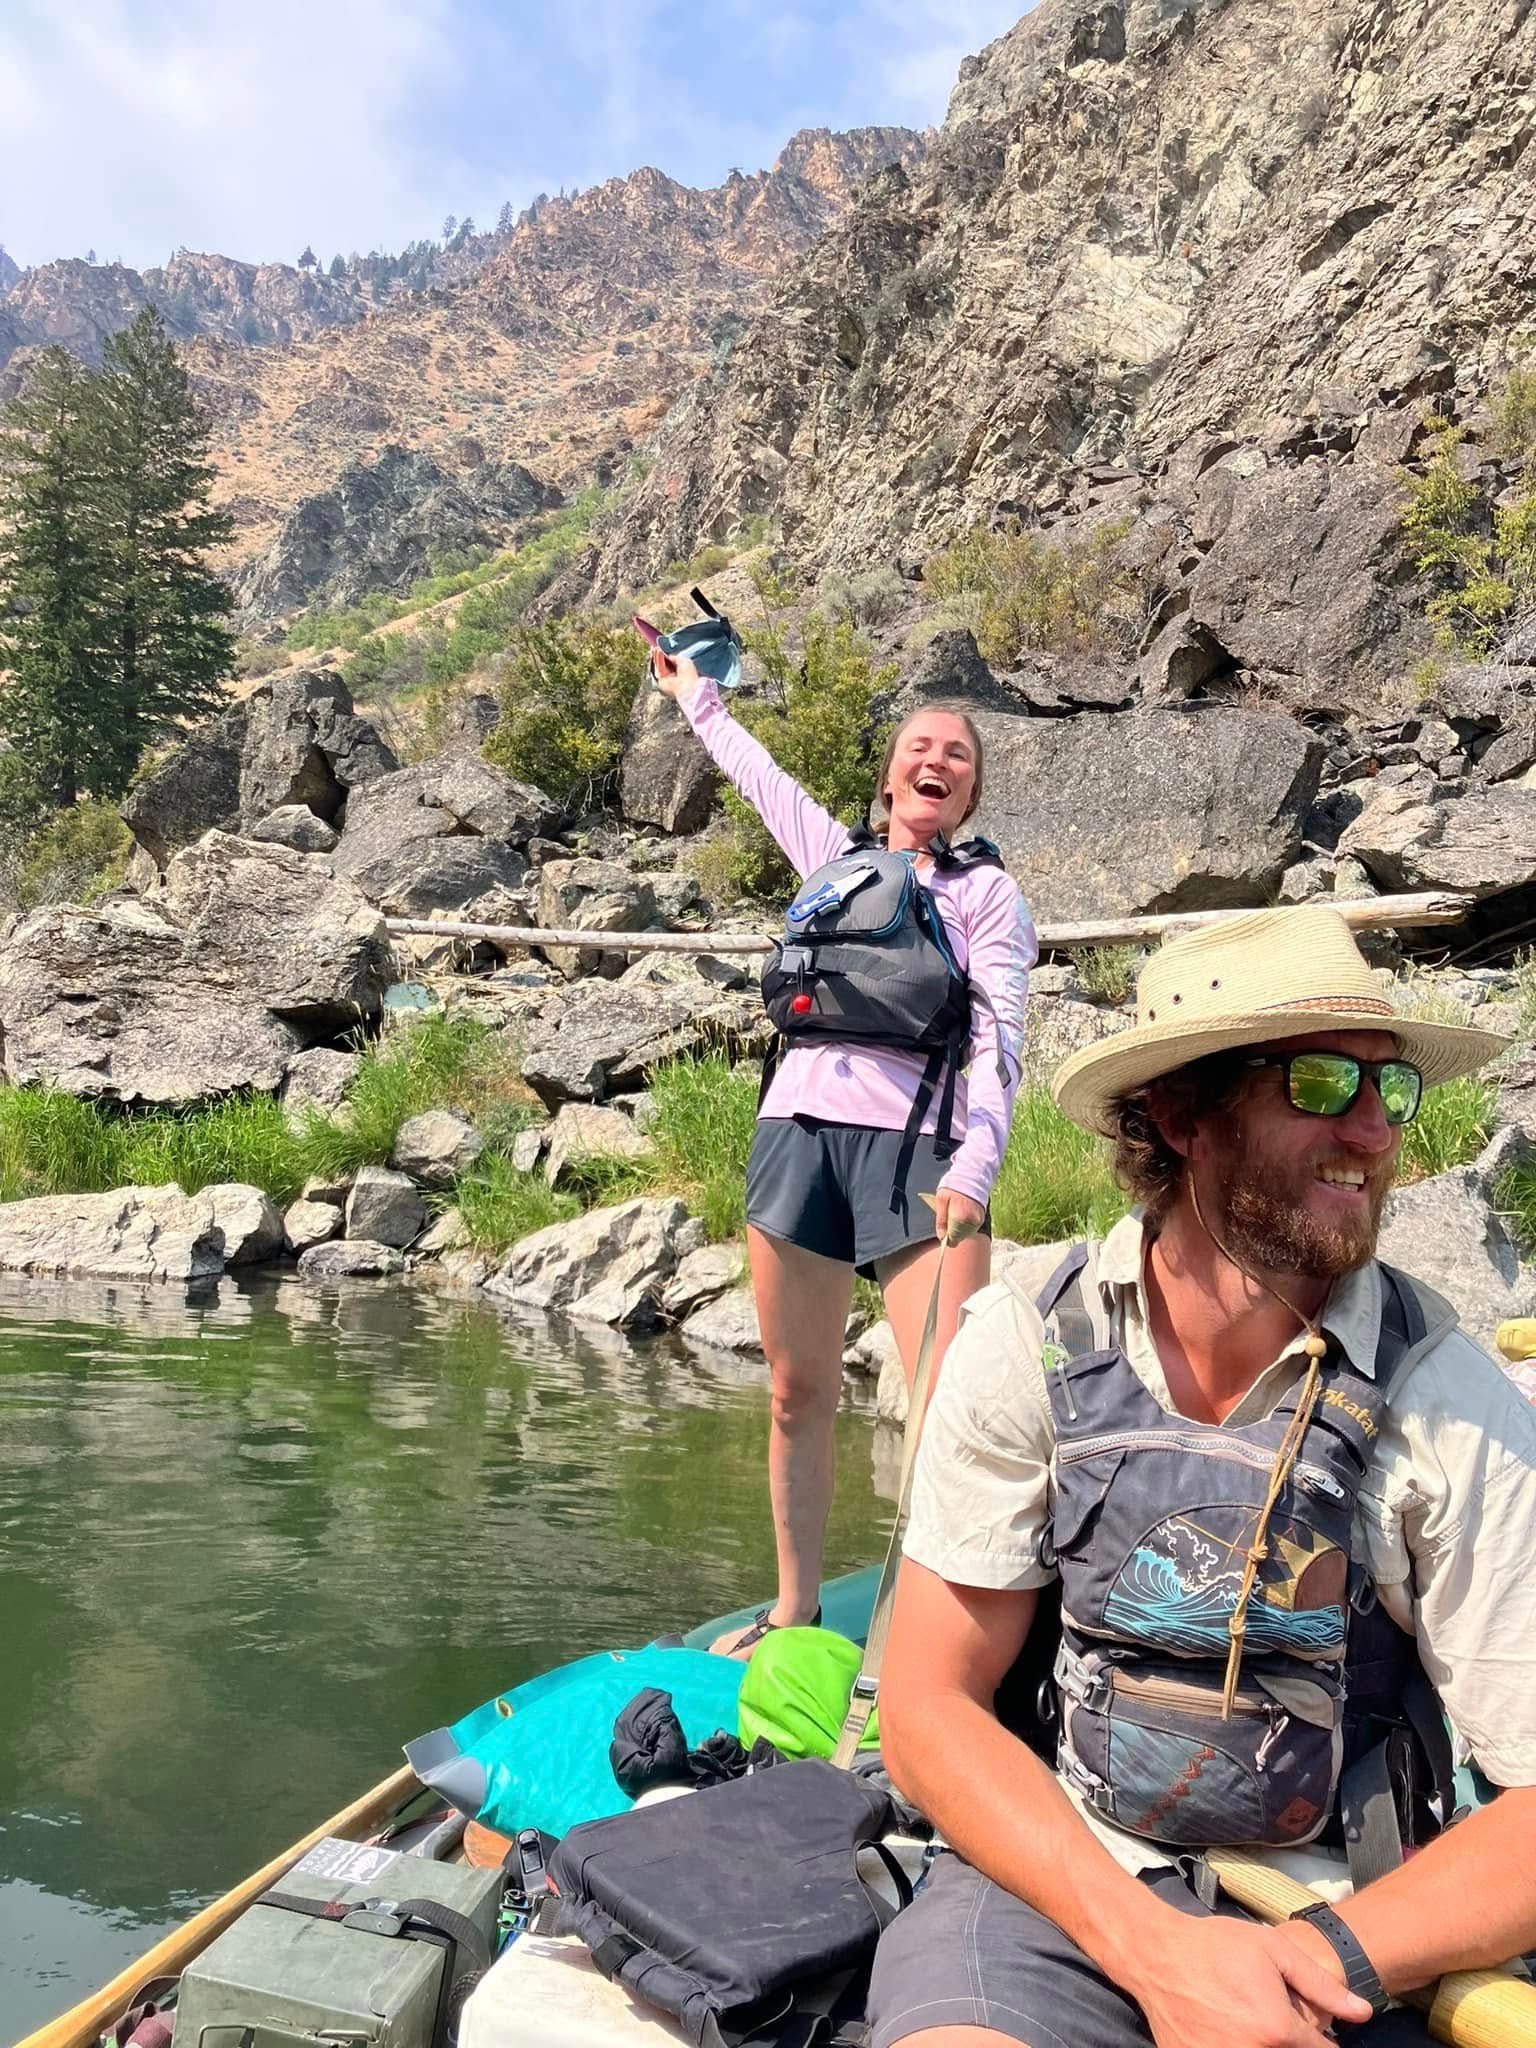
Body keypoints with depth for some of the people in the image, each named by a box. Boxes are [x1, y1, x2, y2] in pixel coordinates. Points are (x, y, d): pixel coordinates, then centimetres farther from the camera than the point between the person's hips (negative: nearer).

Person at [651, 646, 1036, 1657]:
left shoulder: (988, 892, 9)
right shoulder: (836, 853, 20)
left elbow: (999, 1042, -2)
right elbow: (755, 767, 37)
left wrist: (974, 1171, -16)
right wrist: (695, 691, 51)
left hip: (916, 1146, -4)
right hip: (799, 1130, 4)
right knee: (799, 1391, 8)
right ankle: (794, 1612, 21)